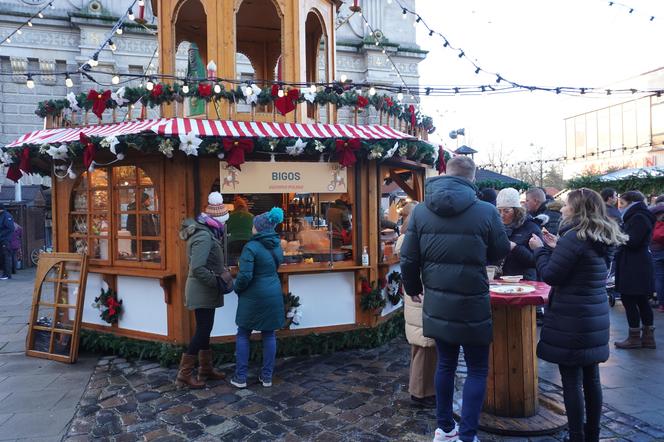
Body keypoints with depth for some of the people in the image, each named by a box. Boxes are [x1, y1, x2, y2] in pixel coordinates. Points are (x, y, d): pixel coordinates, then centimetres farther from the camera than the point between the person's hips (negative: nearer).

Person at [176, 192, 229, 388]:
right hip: (203, 291, -10)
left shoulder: (206, 232, 9)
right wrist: (218, 283, -21)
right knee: (202, 331, -3)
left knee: (204, 329, 16)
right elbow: (198, 269, -29)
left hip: (203, 290, 10)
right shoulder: (204, 236, -22)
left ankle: (206, 369, 27)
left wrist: (221, 273, 8)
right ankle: (184, 374, 6)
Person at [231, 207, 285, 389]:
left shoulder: (251, 247, -16)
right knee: (269, 335, 11)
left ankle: (240, 377, 14)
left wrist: (237, 288, -2)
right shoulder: (277, 246, 5)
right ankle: (267, 376, 18)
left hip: (253, 297, -5)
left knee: (243, 335, 10)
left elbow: (245, 276, -20)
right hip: (274, 296, 5)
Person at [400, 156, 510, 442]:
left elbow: (408, 259, -1)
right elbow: (501, 252, 3)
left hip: (436, 303, 4)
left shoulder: (419, 211, -3)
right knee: (477, 370, 11)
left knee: (445, 364, 19)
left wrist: (413, 289, 16)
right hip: (472, 304, -3)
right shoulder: (486, 211, -11)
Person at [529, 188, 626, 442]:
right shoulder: (602, 240, 10)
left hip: (571, 321, -9)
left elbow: (550, 276, -15)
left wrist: (540, 248, -2)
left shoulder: (574, 237, -18)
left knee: (572, 381, 1)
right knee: (591, 378, 16)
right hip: (595, 319, 9)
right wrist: (556, 248, 15)